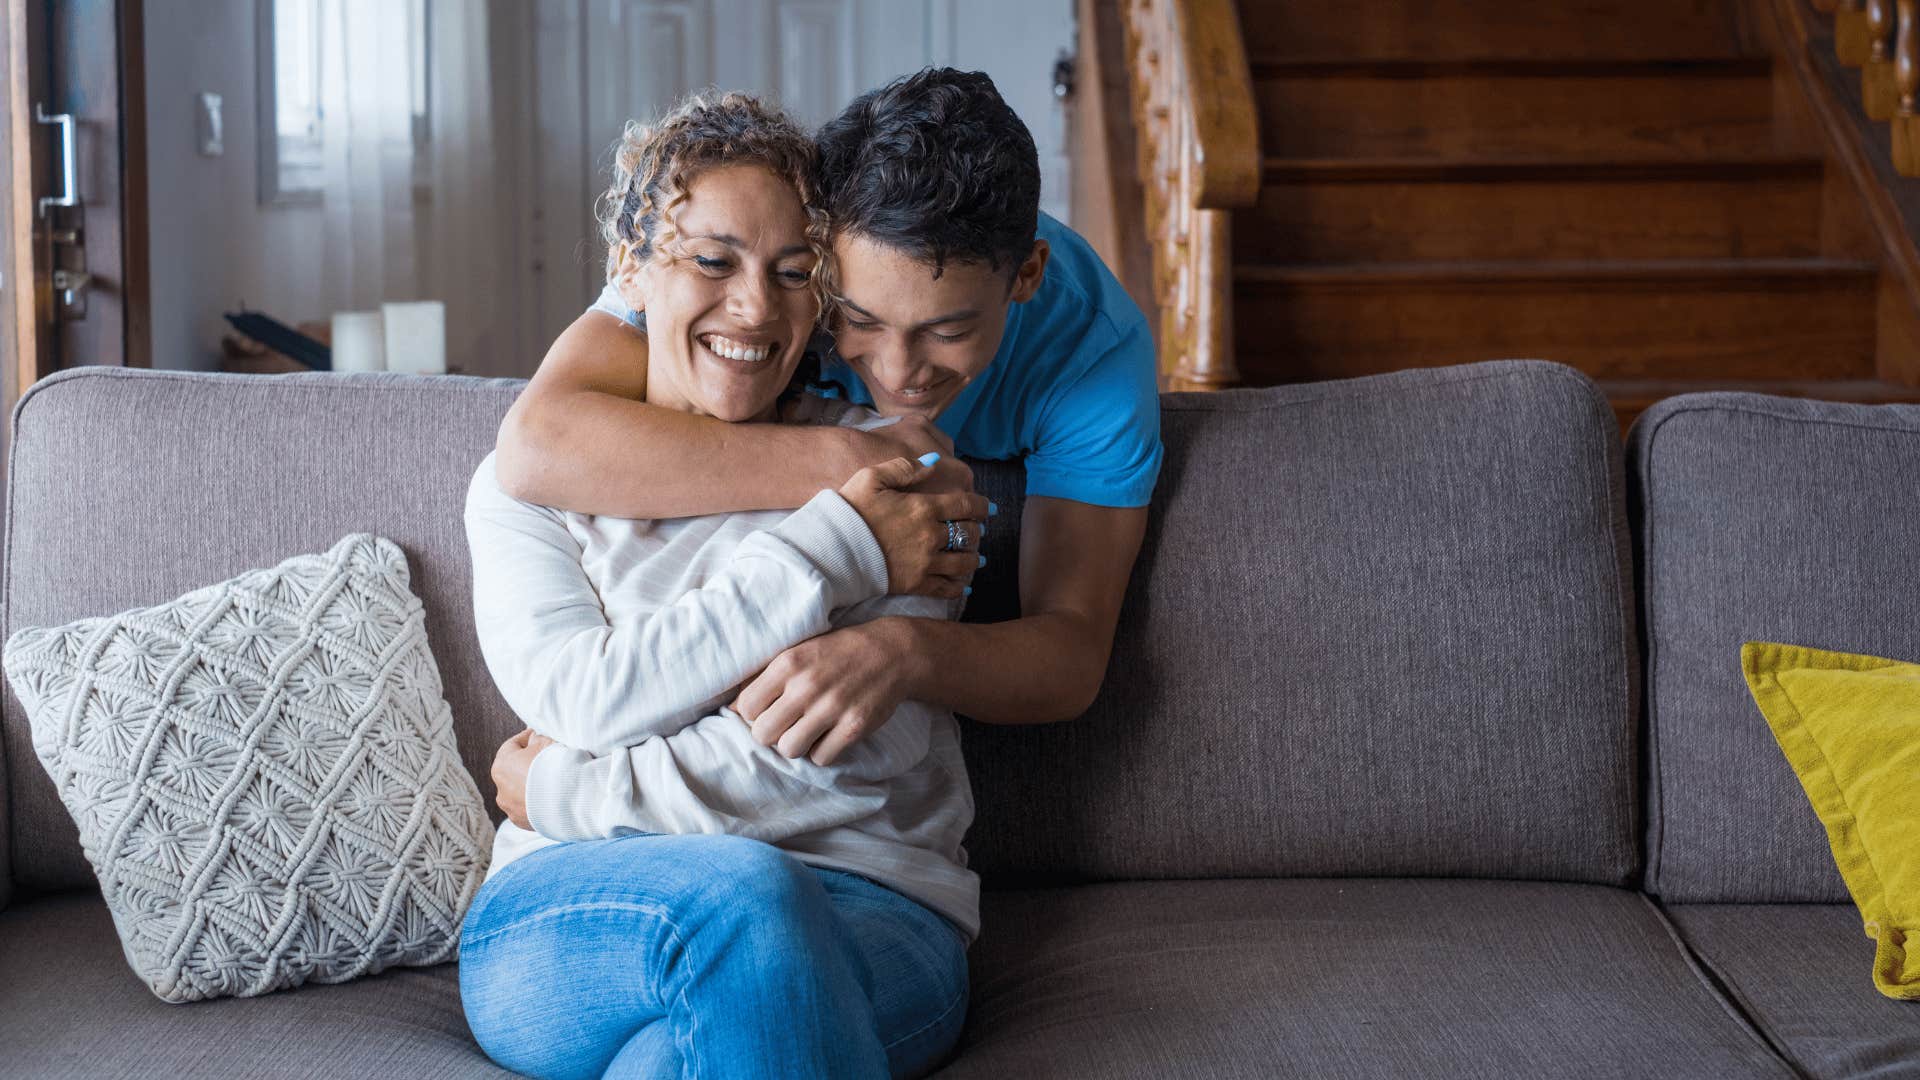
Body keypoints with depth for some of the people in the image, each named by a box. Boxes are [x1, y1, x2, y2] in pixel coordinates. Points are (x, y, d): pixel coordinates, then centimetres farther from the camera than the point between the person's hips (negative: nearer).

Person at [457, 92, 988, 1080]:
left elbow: (848, 756, -4)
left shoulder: (880, 469, 10)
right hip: (570, 924, 2)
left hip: (864, 914, -1)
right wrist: (827, 554, -8)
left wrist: (563, 793, -1)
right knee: (742, 893, -36)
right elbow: (582, 700, -5)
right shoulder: (525, 484, 15)